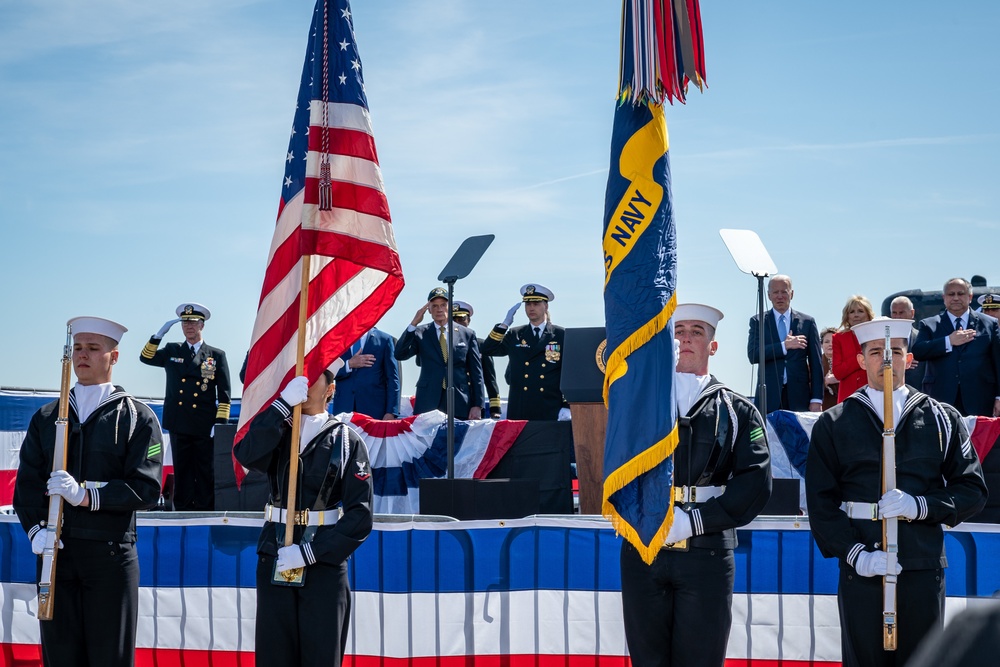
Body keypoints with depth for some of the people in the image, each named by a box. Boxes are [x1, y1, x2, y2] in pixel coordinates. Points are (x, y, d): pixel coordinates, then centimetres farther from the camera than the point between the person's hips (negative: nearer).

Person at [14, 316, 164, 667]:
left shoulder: (137, 418, 4)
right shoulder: (46, 417, 14)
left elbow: (146, 488, -6)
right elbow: (26, 483, 8)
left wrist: (86, 495, -17)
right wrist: (35, 529, -10)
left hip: (111, 555, -3)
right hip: (56, 553, 3)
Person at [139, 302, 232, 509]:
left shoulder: (217, 356, 4)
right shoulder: (171, 351, 13)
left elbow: (224, 393, 2)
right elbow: (146, 358, 3)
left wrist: (220, 422, -7)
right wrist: (160, 334, -9)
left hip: (204, 427, -2)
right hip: (179, 424, 2)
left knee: (205, 475, 2)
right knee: (182, 473, 7)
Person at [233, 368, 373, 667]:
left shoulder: (346, 440, 0)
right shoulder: (277, 431, 9)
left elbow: (359, 515, -8)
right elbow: (246, 454, -15)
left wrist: (310, 552, -15)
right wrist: (284, 402, -18)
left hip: (324, 564, -2)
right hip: (275, 560, 2)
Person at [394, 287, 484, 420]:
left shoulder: (467, 334, 10)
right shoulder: (420, 333, 9)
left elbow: (476, 372, 8)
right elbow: (400, 355, -5)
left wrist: (477, 406, 1)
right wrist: (414, 324, -11)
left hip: (459, 404, 0)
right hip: (428, 404, 0)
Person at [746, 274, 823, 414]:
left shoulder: (807, 322, 10)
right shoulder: (758, 322, 8)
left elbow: (816, 363, 8)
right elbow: (752, 355, -5)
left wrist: (816, 400, 0)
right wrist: (784, 346, -13)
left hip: (799, 395, 1)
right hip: (769, 395, -1)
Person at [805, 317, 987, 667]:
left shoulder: (944, 419, 11)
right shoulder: (833, 424, 8)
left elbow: (973, 490, 6)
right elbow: (820, 501, 2)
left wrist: (919, 506, -11)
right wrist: (855, 554, -12)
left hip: (924, 569, 1)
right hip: (860, 568, -1)